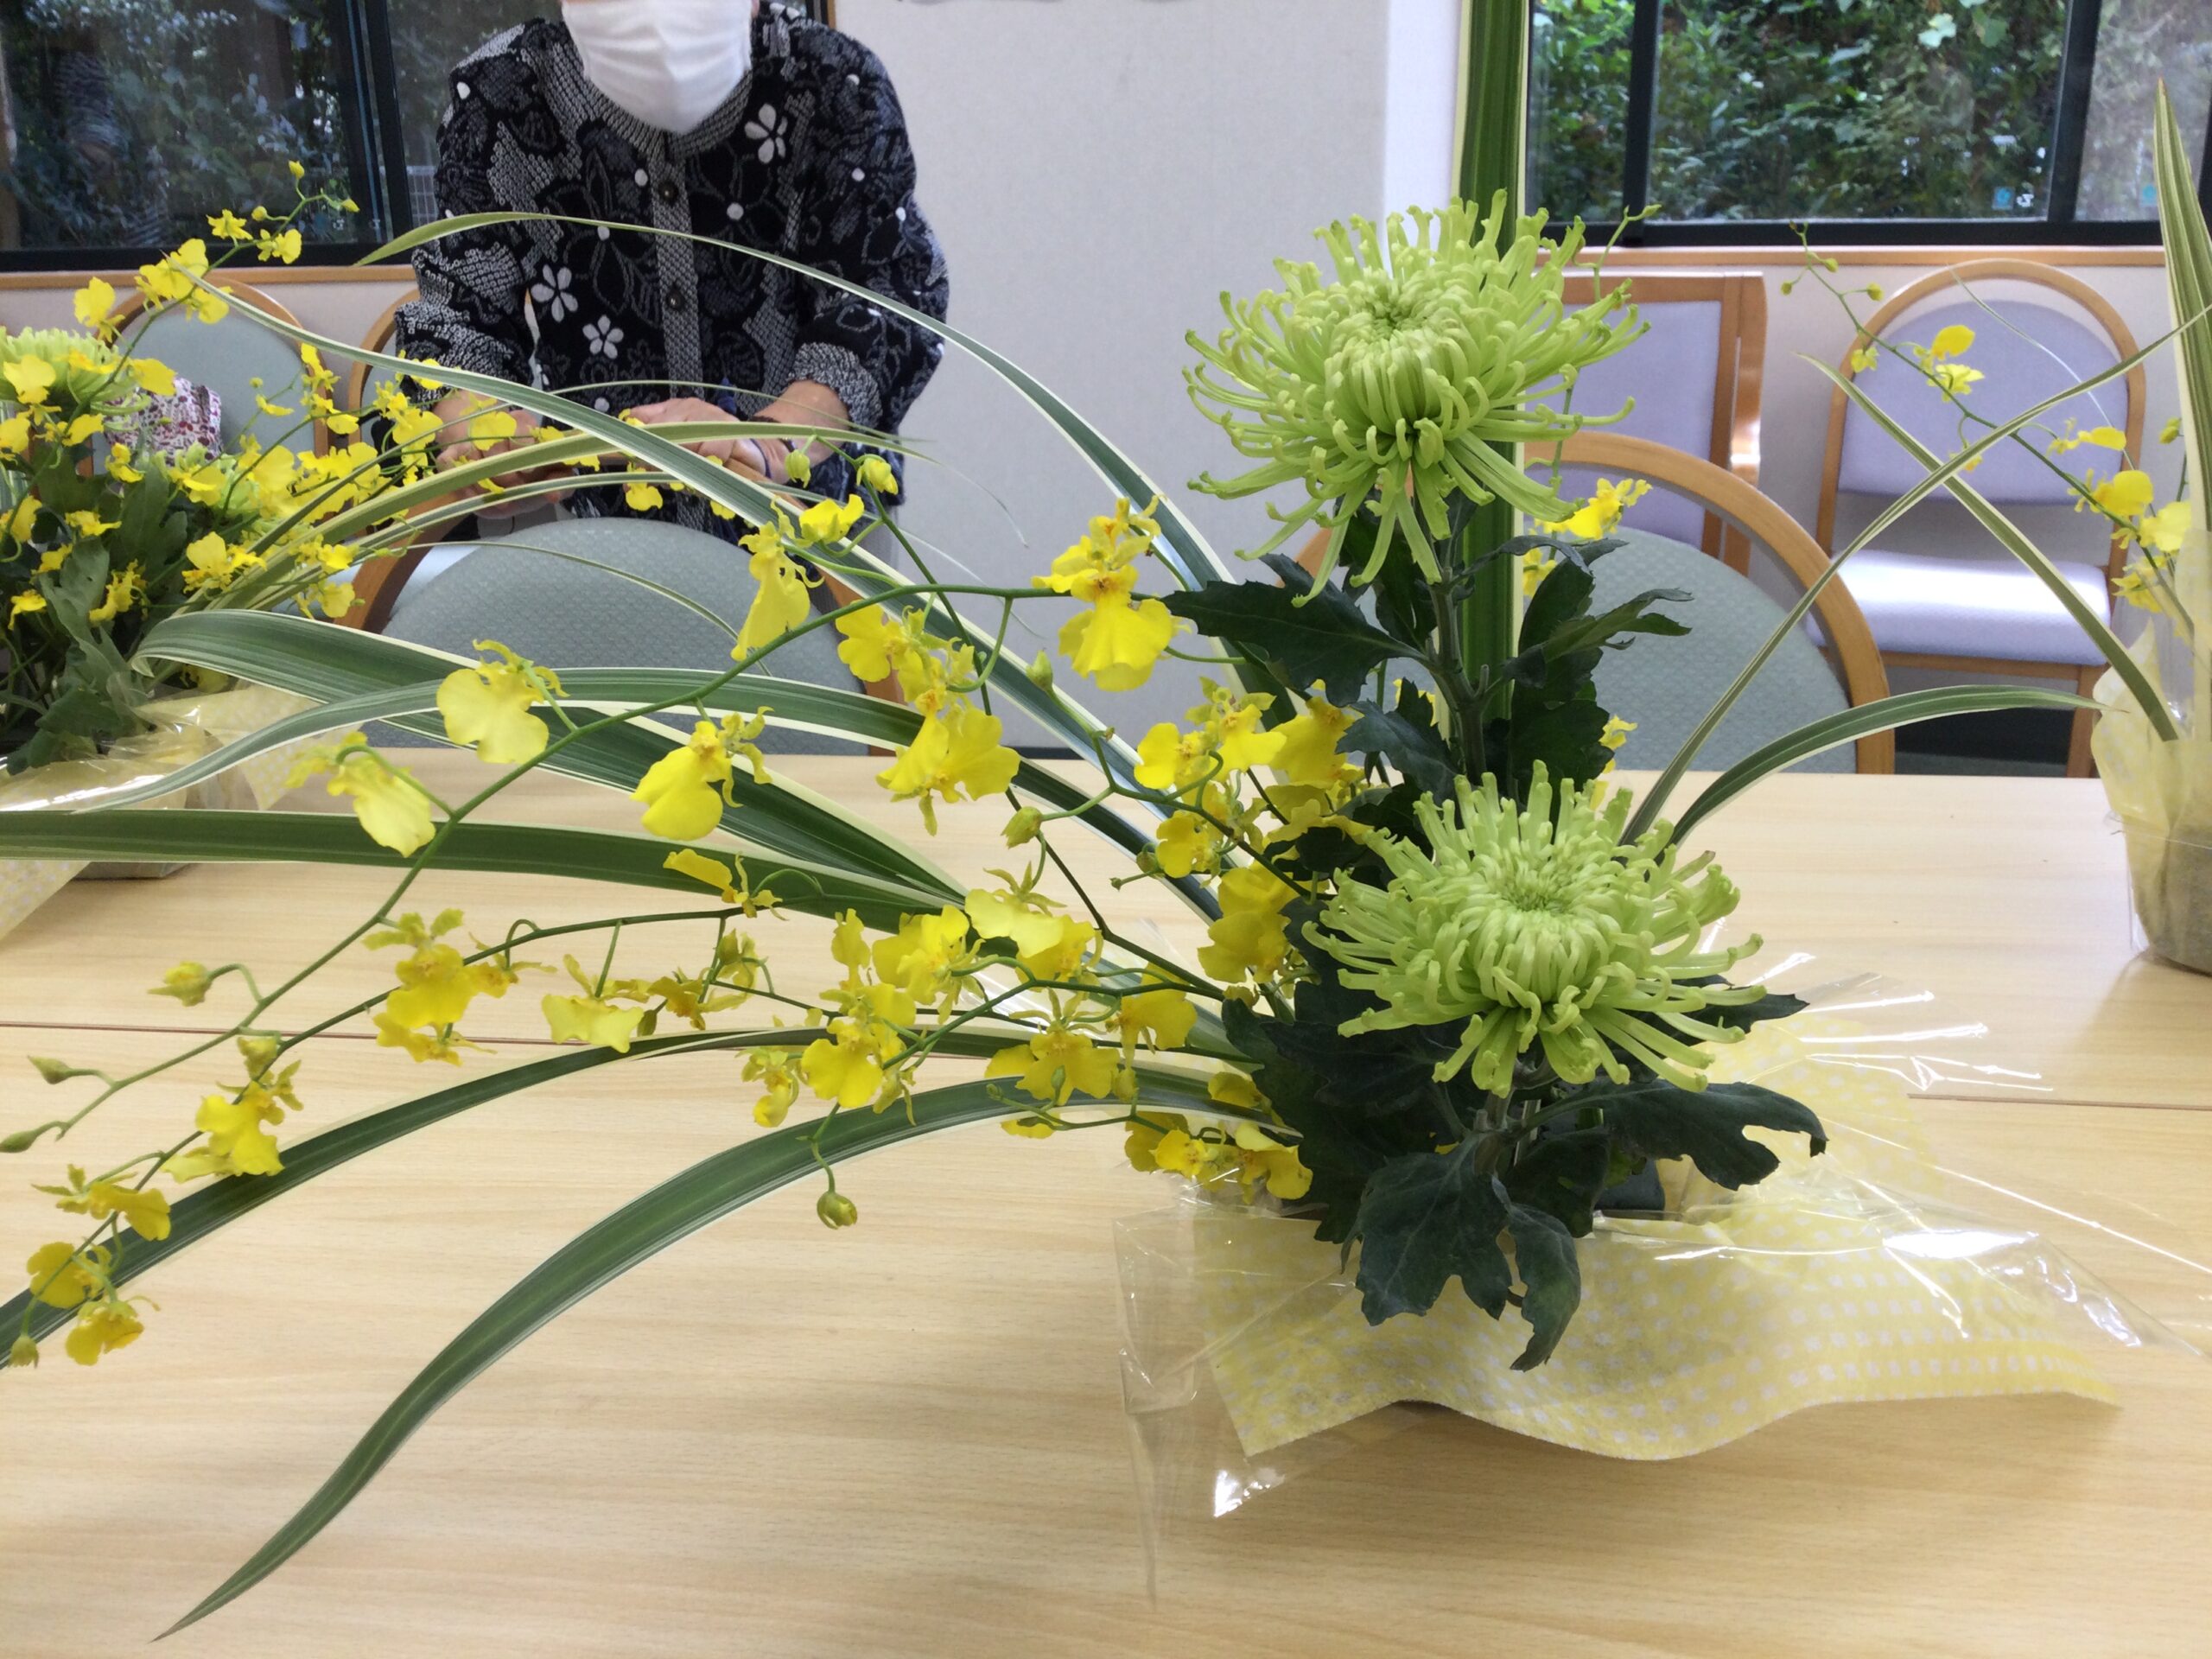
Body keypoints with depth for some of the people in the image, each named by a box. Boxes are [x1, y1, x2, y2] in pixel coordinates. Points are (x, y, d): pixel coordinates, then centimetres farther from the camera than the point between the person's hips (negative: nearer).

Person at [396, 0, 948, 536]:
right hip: (597, 516, 2)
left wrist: (769, 444, -41)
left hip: (808, 517, -1)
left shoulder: (834, 87, -15)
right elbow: (460, 308, -8)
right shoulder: (500, 91, -10)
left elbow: (888, 309, -22)